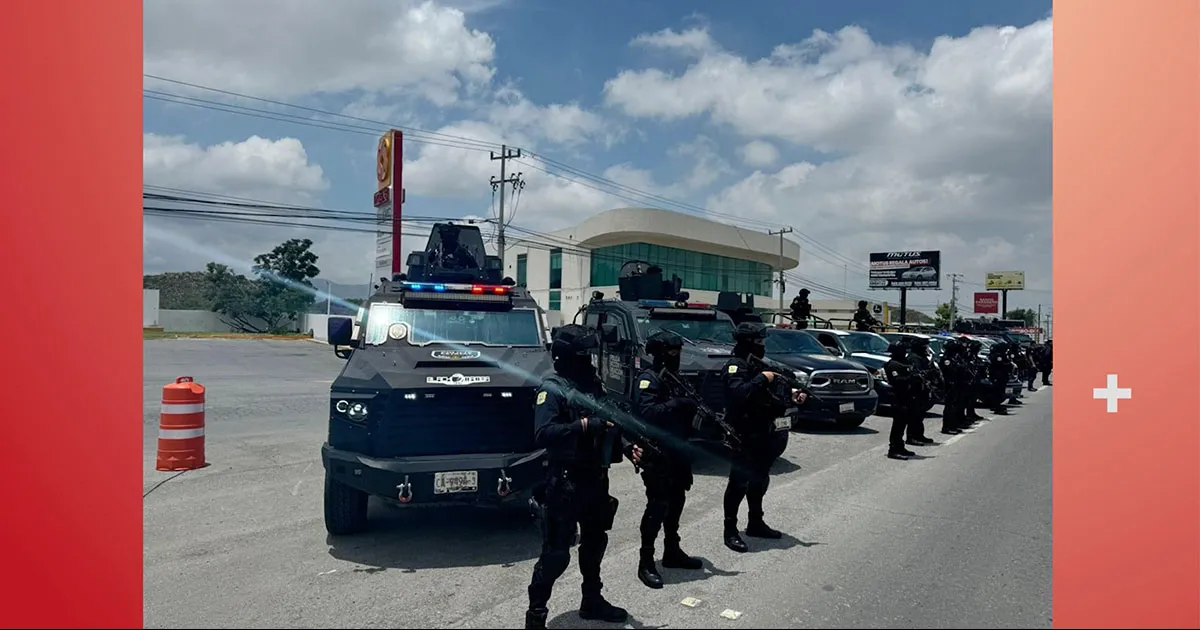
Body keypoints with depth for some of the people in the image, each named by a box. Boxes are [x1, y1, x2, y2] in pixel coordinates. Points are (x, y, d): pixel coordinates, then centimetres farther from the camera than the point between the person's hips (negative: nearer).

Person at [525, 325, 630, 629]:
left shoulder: (594, 384, 10)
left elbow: (610, 425, 16)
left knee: (595, 542, 21)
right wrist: (586, 424, -27)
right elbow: (543, 435, -25)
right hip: (565, 482, -8)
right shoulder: (551, 389, -13)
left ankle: (592, 601, 39)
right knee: (556, 553, -3)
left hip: (596, 479, 8)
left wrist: (628, 446, -2)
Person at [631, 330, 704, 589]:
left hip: (676, 451, 9)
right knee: (658, 505, -8)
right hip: (656, 453, -9)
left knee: (676, 502, 16)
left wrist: (692, 407, -2)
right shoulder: (649, 378, -13)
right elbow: (647, 412, -28)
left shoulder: (673, 377, 14)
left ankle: (672, 551, 30)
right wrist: (678, 404, -27)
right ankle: (646, 563, 0)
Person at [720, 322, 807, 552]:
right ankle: (730, 530, 1)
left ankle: (755, 523, 30)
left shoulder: (759, 365, 17)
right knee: (739, 482, -6)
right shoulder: (735, 367, -12)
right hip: (745, 437, -9)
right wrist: (762, 379, -22)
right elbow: (738, 393, -30)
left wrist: (792, 395, 4)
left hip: (764, 436, 9)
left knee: (759, 481, 17)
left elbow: (773, 394, 21)